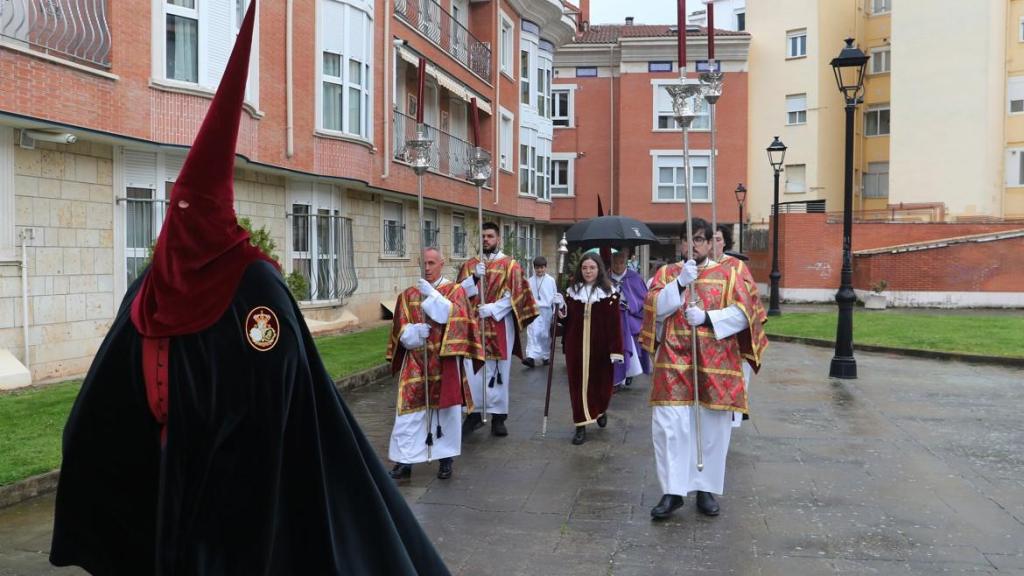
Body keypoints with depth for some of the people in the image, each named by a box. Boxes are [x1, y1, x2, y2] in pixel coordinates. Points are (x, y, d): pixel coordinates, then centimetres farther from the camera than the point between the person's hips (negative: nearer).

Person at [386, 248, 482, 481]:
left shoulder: (455, 291, 2)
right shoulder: (408, 294, 9)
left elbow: (457, 317, -17)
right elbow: (401, 329, 5)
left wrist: (432, 294, -19)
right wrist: (416, 330, -16)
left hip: (444, 361, -2)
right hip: (415, 363, 2)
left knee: (446, 408, 4)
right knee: (409, 410, -1)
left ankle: (446, 459, 17)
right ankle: (404, 461, 4)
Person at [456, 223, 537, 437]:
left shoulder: (510, 265, 2)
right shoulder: (470, 264, 10)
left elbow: (514, 296, -6)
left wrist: (492, 309, -17)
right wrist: (475, 277, -13)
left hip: (500, 326, -2)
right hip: (473, 324, 2)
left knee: (499, 370, 2)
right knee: (472, 370, 0)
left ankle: (498, 416, 10)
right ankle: (475, 412, 11)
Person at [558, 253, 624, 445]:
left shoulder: (609, 293, -4)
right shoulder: (572, 291, 5)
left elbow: (615, 323, -6)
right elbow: (567, 319, 6)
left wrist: (616, 350, -10)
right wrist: (561, 308, -15)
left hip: (600, 346, -2)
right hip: (576, 345, 2)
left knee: (601, 382, 9)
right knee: (578, 383, 1)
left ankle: (601, 411, 40)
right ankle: (581, 426, 7)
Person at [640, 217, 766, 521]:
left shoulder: (728, 274, 6)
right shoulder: (666, 273, 9)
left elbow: (743, 313, -4)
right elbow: (655, 308, -6)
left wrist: (708, 318, -16)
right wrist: (680, 282, -17)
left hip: (714, 364, 0)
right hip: (674, 362, 0)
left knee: (713, 428, 5)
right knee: (669, 425, -6)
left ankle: (706, 488, 19)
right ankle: (673, 491, 4)